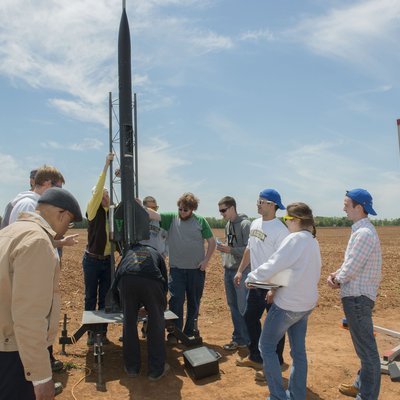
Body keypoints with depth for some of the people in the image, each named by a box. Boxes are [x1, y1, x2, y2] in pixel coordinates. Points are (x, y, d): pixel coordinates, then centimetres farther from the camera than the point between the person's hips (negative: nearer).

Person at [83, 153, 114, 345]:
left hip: (108, 260, 3)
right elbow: (97, 189, -20)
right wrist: (106, 165, -25)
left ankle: (102, 331, 21)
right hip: (92, 260, -3)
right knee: (90, 297, 7)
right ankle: (91, 332, 19)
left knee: (105, 298, 10)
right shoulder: (93, 211, -9)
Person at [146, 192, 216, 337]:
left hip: (196, 270, 1)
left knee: (194, 302, 13)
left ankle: (190, 332, 30)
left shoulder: (201, 221, -2)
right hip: (176, 269, -1)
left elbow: (212, 242, 0)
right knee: (176, 301, 0)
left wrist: (206, 260, -8)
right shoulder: (171, 218, -1)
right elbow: (153, 215, -15)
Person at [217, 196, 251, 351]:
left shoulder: (245, 224, -14)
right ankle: (238, 338, 26)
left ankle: (248, 339, 15)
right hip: (228, 270, 8)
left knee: (243, 308, 0)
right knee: (233, 306, 14)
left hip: (241, 271, -8)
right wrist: (223, 247, 3)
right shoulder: (228, 224, 11)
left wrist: (230, 250, -24)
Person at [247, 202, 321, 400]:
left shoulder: (295, 239, -19)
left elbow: (271, 267, -22)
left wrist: (251, 277, -5)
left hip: (288, 304, -8)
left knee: (267, 347, 7)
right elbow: (309, 273, 12)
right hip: (306, 303, 8)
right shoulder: (313, 241, 8)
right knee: (298, 350, 17)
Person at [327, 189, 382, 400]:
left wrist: (338, 281, -4)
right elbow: (349, 262, 15)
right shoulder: (361, 230, 12)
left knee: (367, 350, 1)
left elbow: (352, 267, -22)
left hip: (357, 297, -11)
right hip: (356, 296, 11)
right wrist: (335, 274, 0)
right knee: (363, 346, 22)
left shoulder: (364, 233, -21)